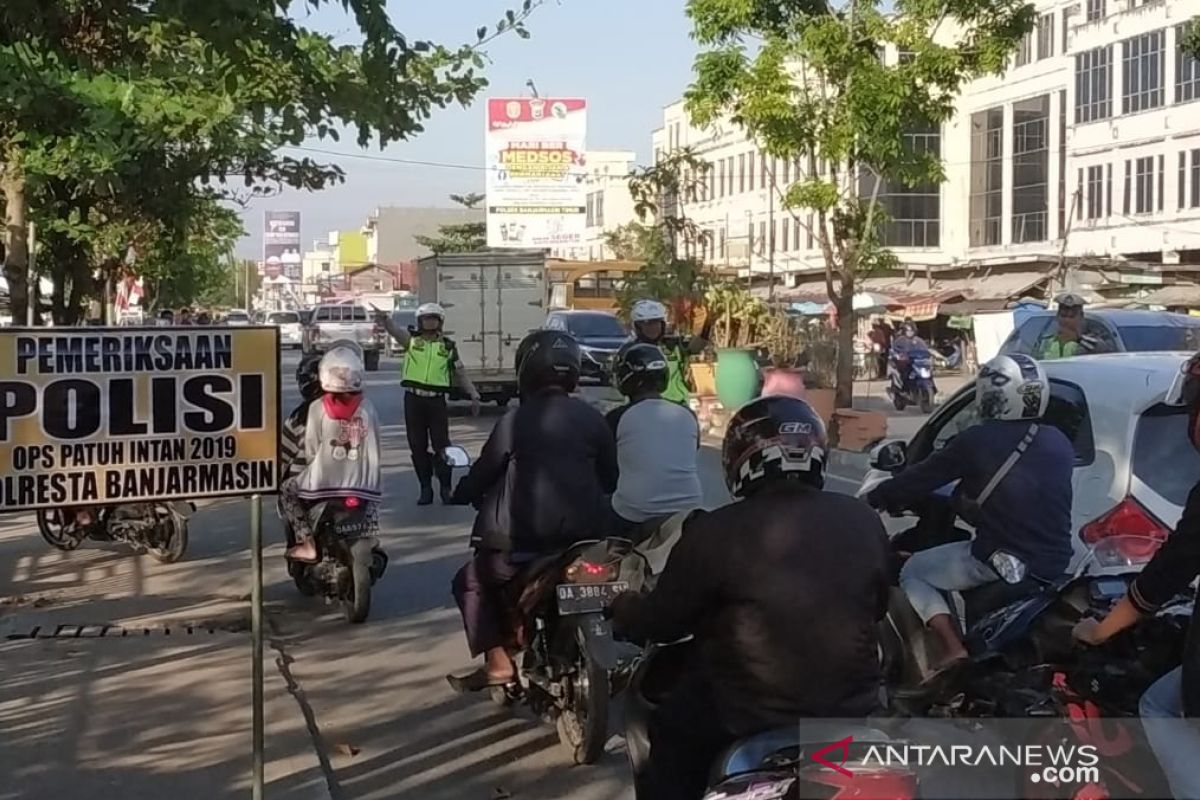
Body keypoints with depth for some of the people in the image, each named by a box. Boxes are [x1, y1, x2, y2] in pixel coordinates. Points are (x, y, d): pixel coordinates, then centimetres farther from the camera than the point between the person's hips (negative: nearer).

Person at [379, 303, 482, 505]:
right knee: (418, 447, 5)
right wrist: (385, 319, -38)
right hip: (413, 399, 0)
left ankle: (445, 488, 10)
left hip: (437, 400, 0)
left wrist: (474, 396, 8)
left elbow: (460, 374, 13)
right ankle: (425, 489, 14)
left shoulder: (448, 346, 8)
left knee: (442, 445, 0)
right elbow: (395, 329, -16)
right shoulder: (411, 339, 5)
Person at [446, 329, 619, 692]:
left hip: (524, 538, -5)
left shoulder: (515, 420, -9)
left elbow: (483, 473, -2)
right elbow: (610, 478, 11)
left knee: (471, 581, 16)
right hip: (585, 536, 5)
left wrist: (460, 493, 19)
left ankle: (497, 662, 3)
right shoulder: (591, 418, 3)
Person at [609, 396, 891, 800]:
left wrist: (625, 609, 17)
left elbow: (661, 621, -5)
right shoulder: (864, 521, -2)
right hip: (853, 709, 5)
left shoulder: (715, 532, -16)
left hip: (753, 721, -4)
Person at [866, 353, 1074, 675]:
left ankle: (954, 650, -3)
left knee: (913, 572, 14)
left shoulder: (978, 441, -10)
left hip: (999, 563, -6)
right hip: (1054, 564, 7)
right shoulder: (1059, 443, 7)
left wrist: (874, 498, 15)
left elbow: (923, 477, -1)